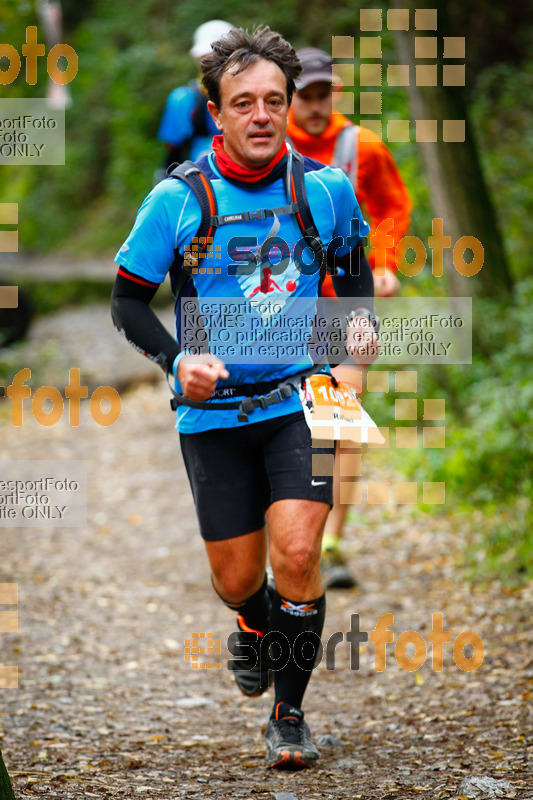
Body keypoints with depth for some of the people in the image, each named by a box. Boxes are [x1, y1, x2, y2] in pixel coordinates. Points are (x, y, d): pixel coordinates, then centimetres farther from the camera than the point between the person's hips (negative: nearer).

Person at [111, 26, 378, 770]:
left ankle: (289, 713, 2)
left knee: (296, 552, -16)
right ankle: (256, 628, 45)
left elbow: (354, 263, 17)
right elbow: (128, 300, -1)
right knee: (238, 579, 6)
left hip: (301, 399, 0)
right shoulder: (179, 198, -9)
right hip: (213, 411, 0)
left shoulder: (325, 188, -3)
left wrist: (361, 321, -2)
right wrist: (180, 360, -16)